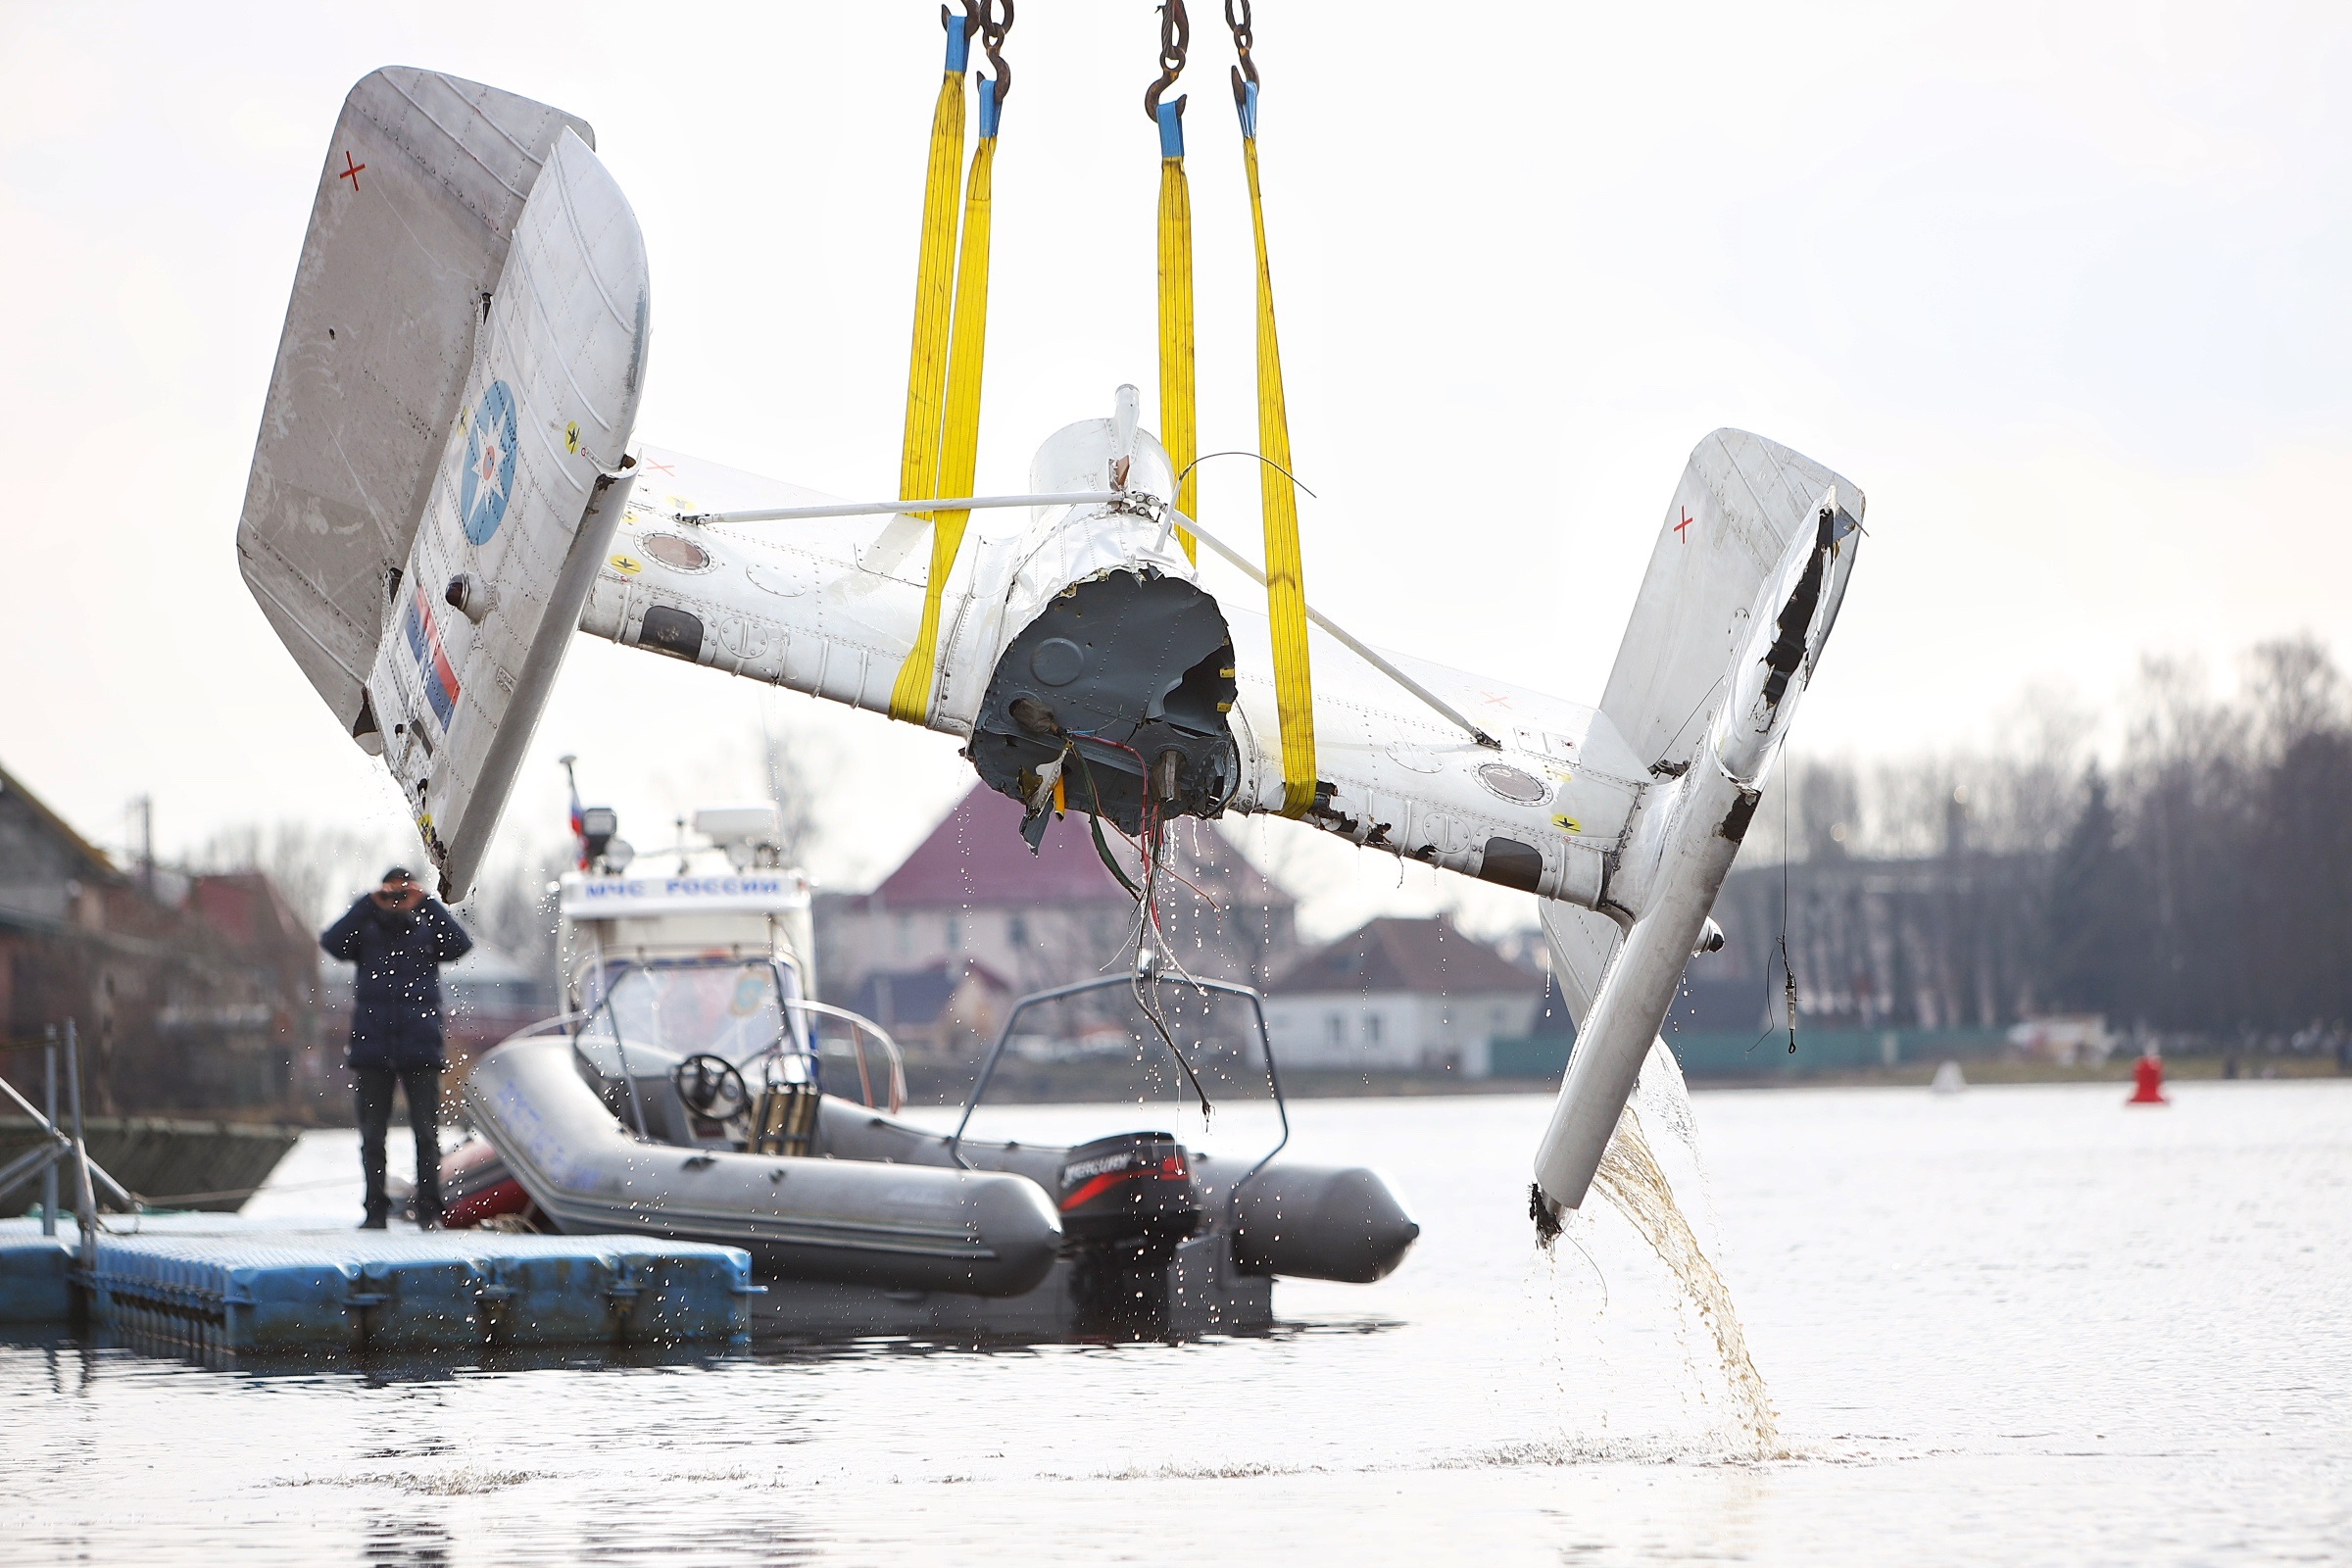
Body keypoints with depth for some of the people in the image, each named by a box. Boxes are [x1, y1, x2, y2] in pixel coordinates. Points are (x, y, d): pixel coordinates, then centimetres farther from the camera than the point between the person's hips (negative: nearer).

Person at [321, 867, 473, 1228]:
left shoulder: (426, 931, 10)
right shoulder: (367, 931, 10)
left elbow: (461, 944, -7)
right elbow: (332, 942, -7)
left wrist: (426, 905, -9)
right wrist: (369, 905, -12)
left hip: (420, 1049, -1)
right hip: (372, 1048, 1)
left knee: (427, 1133, -3)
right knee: (372, 1135, 3)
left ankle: (429, 1209, 1)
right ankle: (376, 1209, 8)